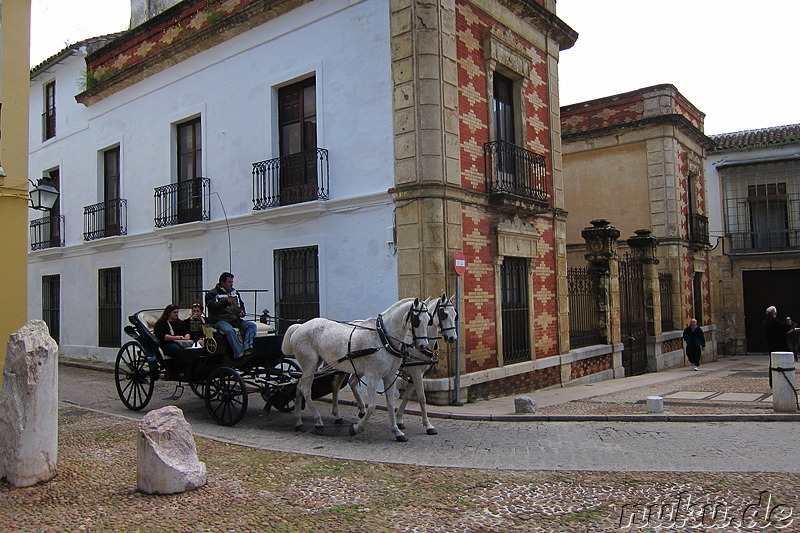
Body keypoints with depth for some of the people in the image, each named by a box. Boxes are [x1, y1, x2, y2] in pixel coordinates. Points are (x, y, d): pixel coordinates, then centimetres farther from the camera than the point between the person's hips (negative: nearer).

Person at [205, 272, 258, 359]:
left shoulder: (235, 293, 23)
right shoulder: (212, 293, 3)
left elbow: (241, 305, 32)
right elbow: (212, 307, -14)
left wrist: (242, 312, 8)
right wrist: (226, 301, -25)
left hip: (235, 320, 6)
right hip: (220, 320, -6)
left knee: (252, 325, -16)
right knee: (229, 330, -38)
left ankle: (247, 349, -32)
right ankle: (240, 354, -38)